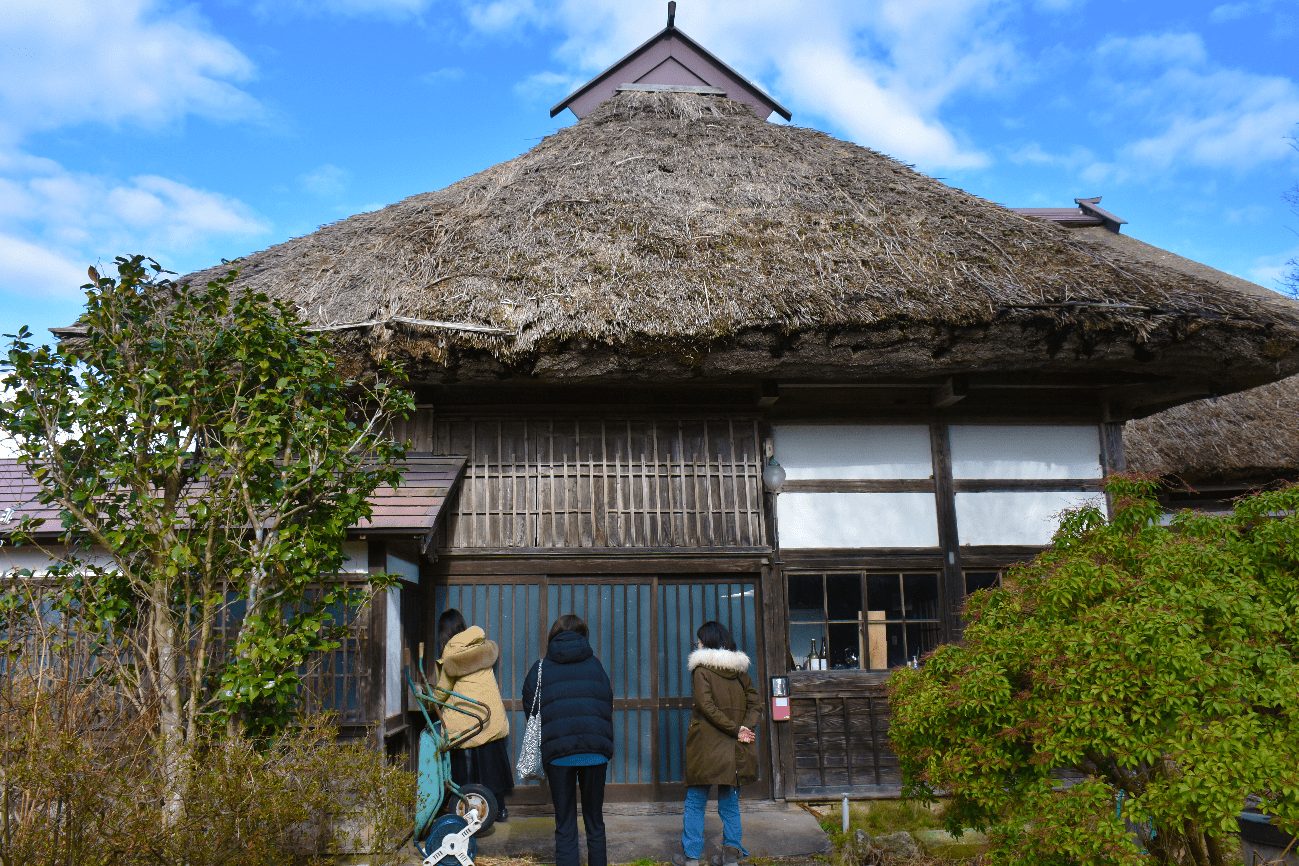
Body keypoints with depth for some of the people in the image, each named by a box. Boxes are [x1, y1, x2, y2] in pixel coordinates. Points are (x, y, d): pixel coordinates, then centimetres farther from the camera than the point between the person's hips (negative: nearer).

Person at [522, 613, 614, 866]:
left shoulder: (542, 667, 7)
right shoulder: (595, 665, 10)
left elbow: (529, 707, 8)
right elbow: (608, 706, 9)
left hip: (558, 752, -1)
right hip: (595, 750, 1)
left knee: (565, 826, 7)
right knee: (595, 821, 16)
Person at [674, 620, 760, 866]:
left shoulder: (701, 670, -7)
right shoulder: (740, 669, 8)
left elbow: (706, 705, -17)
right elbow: (754, 703, 3)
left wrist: (735, 729, -15)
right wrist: (743, 729, -9)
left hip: (707, 747, -4)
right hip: (735, 751, 5)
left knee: (695, 803, 7)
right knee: (730, 803, 13)